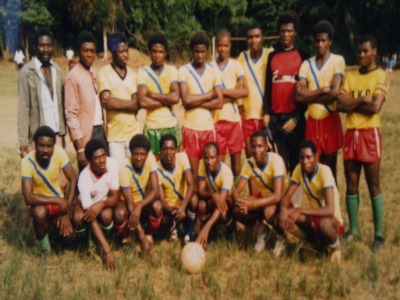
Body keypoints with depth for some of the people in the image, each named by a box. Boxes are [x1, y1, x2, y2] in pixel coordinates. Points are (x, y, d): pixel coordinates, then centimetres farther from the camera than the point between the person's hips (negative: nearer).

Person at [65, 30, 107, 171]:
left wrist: (104, 130, 7)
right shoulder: (73, 76, -10)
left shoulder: (93, 73, 13)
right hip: (86, 135, -7)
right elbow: (71, 114, -14)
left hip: (100, 131, 7)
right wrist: (80, 147, -18)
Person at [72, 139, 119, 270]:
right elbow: (92, 220, -35)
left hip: (105, 201, 1)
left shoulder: (113, 164, -28)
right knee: (78, 218, -33)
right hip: (87, 201, -1)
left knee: (106, 215, -32)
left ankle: (105, 237, 1)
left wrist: (101, 204, -42)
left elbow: (115, 197, -18)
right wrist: (107, 250, -40)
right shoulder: (84, 177, -35)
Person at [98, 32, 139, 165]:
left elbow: (136, 105, 2)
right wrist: (129, 103, -6)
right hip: (115, 134, -4)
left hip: (134, 131, 4)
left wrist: (115, 102, -9)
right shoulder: (104, 72, -2)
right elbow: (106, 101, -13)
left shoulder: (132, 73, 11)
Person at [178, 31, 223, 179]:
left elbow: (219, 102, -4)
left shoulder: (213, 71, 5)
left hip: (209, 126, 2)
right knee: (193, 170, 3)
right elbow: (186, 99, -15)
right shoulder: (183, 71, -2)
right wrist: (209, 95, -6)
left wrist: (196, 103, -11)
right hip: (190, 127, -2)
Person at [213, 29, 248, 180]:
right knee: (219, 160, 3)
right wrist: (233, 93, -10)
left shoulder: (236, 65, 5)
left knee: (236, 157, 8)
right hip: (217, 118, -1)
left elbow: (245, 91, -6)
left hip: (234, 118, 1)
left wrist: (222, 91, -10)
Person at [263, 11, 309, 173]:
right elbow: (267, 87, 12)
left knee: (296, 161, 2)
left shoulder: (303, 56, 3)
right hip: (275, 117, 2)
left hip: (295, 117, -2)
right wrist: (266, 113, 3)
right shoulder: (272, 56, 12)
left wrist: (297, 117, -8)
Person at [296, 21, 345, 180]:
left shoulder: (338, 60, -2)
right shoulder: (306, 64, 6)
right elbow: (299, 95, -6)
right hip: (312, 121, 3)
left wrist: (309, 95, -6)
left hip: (330, 120, -3)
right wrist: (322, 90, -13)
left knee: (330, 169, 5)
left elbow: (334, 92, -15)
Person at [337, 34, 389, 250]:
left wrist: (351, 103, -5)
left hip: (370, 134, -4)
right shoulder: (350, 76, 12)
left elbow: (375, 107, -16)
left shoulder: (381, 76, -2)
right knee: (351, 185, 8)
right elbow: (340, 105, -1)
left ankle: (379, 234, 8)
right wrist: (362, 99, -11)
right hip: (350, 134, 5)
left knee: (373, 186, 0)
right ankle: (353, 230, 18)